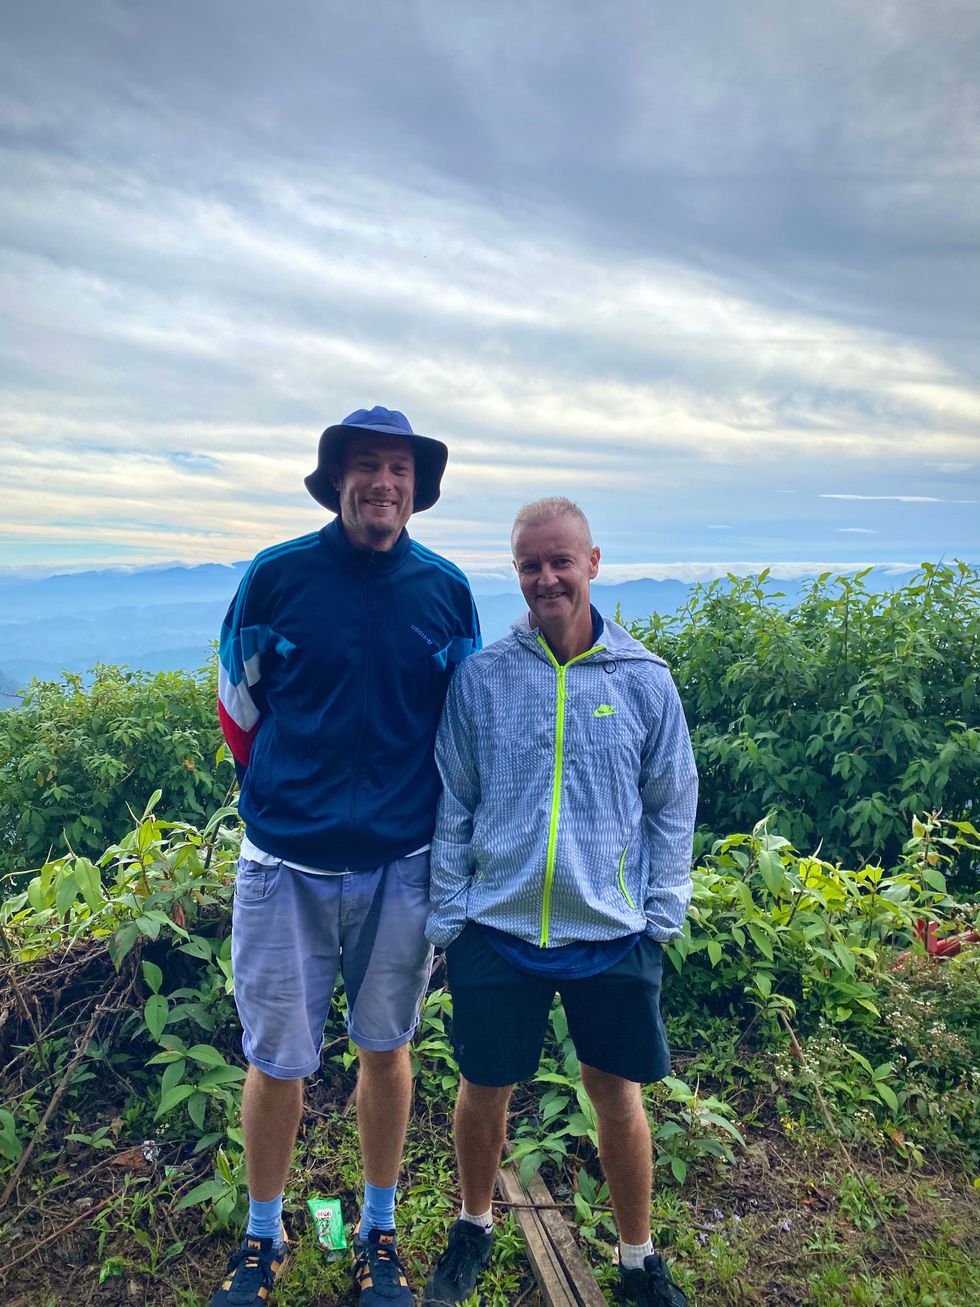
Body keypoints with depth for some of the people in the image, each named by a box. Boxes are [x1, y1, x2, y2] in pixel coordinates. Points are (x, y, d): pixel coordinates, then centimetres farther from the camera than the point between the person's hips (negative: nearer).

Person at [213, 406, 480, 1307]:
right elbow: (238, 707, 6)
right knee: (275, 1062, 11)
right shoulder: (275, 576, -7)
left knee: (386, 1050, 16)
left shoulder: (446, 589, -2)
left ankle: (380, 1232, 39)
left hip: (401, 867, 1)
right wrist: (288, 798, 9)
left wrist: (441, 831, 8)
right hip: (285, 865, -1)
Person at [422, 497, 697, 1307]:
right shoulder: (481, 677, -4)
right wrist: (448, 917, 1)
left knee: (618, 1094, 14)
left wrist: (661, 916, 1)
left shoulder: (645, 680, -3)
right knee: (485, 1090, 15)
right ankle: (475, 1225, 44)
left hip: (613, 937, 0)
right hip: (496, 934, 0)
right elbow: (452, 807, 2)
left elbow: (672, 809, 5)